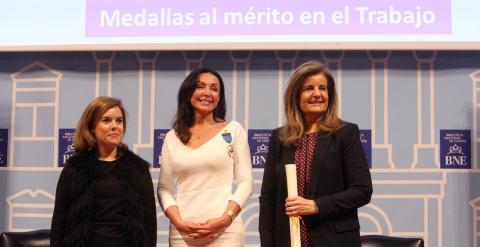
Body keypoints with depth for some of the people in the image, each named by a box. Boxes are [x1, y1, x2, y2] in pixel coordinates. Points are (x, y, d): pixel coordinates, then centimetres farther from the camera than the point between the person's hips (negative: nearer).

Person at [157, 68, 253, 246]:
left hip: (225, 231, -1)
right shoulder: (172, 137, 9)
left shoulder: (233, 129, 5)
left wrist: (225, 220, -12)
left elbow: (245, 182, 1)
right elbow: (164, 188, 8)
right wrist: (179, 223, -8)